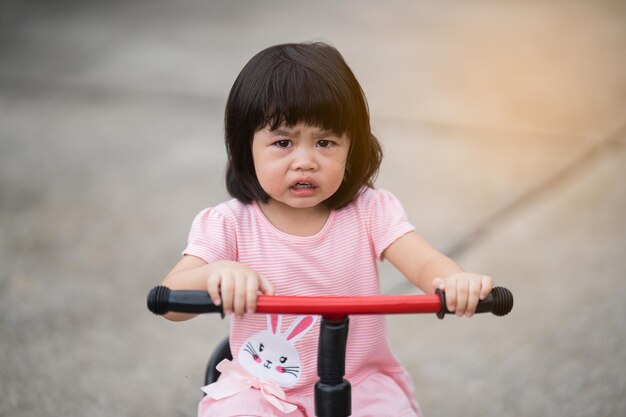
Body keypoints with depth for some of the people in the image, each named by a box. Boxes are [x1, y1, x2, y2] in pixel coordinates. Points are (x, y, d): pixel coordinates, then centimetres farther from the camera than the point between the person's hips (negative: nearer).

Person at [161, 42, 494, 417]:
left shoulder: (370, 212, -6)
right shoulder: (230, 224, -9)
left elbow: (425, 263, -20)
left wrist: (456, 281, -45)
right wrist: (218, 274, -42)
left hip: (361, 383, 1)